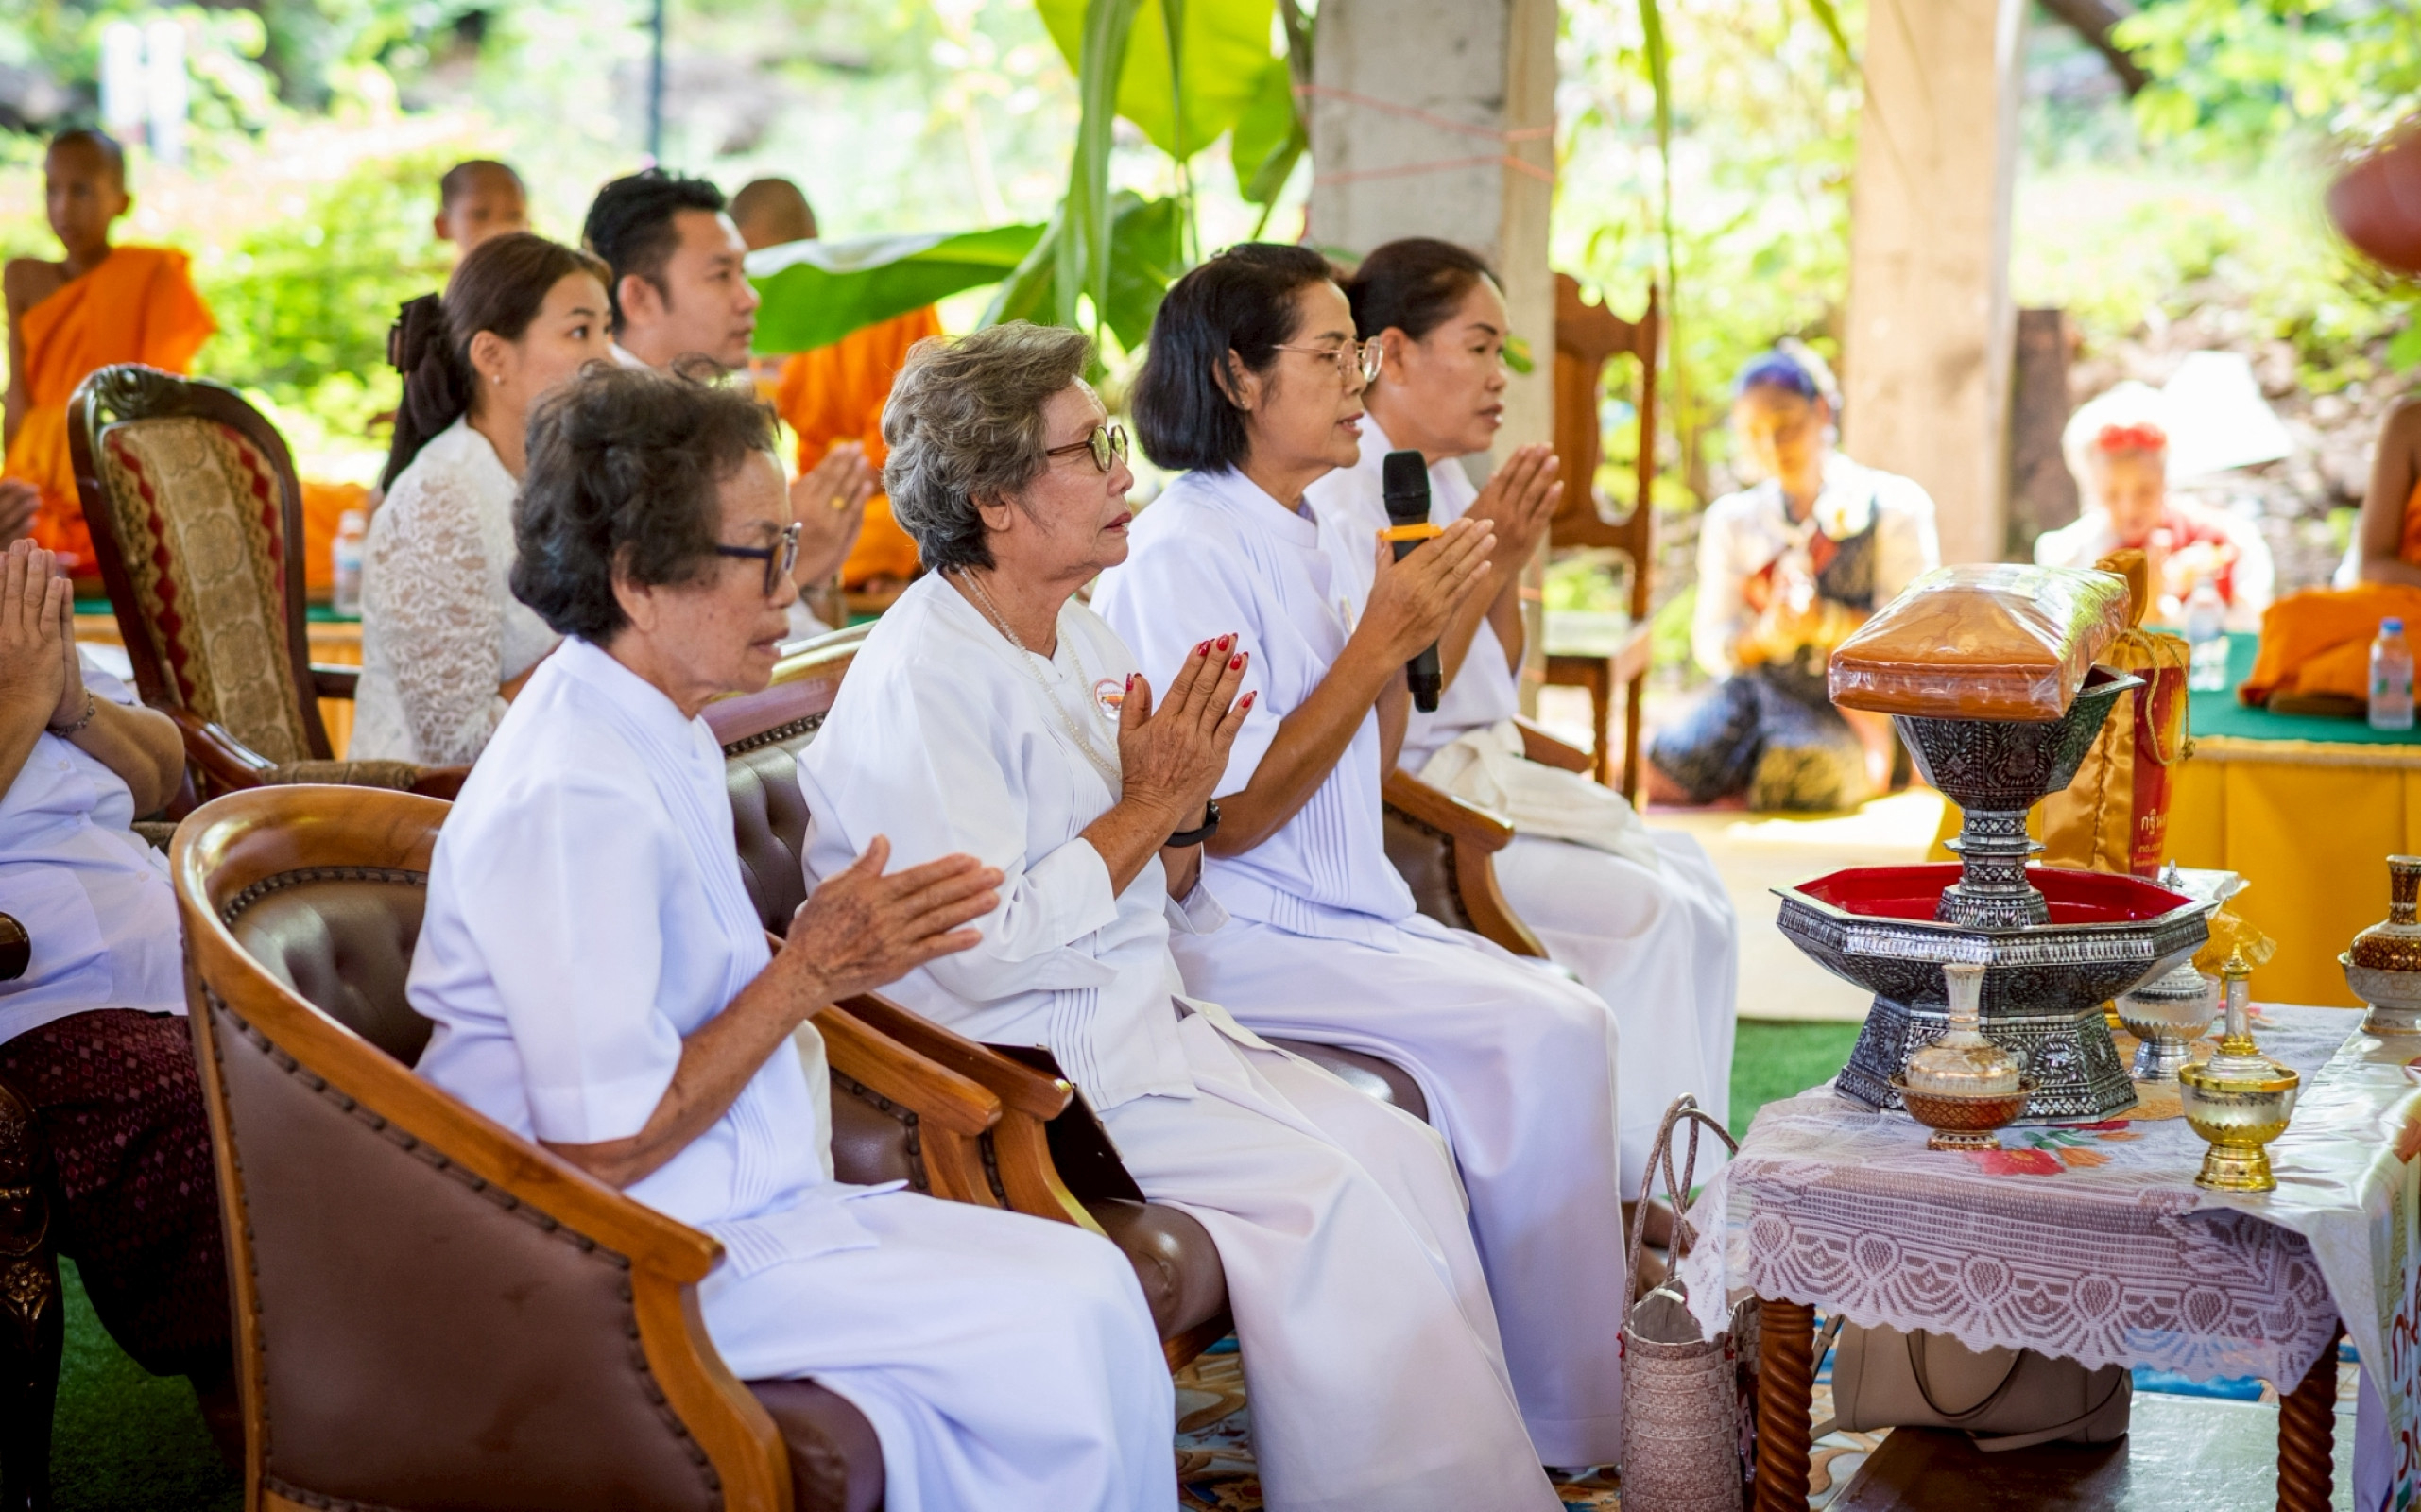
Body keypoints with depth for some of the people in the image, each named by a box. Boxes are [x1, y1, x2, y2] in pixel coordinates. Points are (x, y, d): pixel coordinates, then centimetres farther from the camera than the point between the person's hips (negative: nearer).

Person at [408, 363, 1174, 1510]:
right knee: (1049, 1335, -17)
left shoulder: (665, 738, 10)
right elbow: (602, 1149, -23)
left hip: (753, 1201, 9)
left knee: (1089, 1279, -4)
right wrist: (810, 973, -17)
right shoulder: (573, 802, -23)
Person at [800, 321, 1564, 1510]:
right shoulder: (919, 684, -17)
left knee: (1401, 1153, -5)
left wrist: (1183, 812, -6)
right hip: (1032, 1065, -9)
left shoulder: (1079, 637, 11)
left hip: (1146, 1018, 9)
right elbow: (986, 953, -24)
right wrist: (1145, 808, -16)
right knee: (1318, 1190, -19)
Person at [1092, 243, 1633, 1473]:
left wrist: (1406, 629, 1)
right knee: (1543, 1031, -18)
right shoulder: (1184, 553, -14)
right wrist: (1380, 639, -17)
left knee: (1566, 1016, -8)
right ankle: (1565, 1419, -6)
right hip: (1232, 937, -9)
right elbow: (1229, 818, -18)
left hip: (1340, 912, 9)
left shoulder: (1291, 537, 14)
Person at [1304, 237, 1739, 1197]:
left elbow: (1497, 687, 14)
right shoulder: (1340, 499, -17)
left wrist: (1509, 561, -2)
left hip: (1486, 775, 9)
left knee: (1695, 889, -3)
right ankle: (1648, 1186, -5)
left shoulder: (1443, 485, 11)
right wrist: (1483, 563, -20)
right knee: (1644, 910, -17)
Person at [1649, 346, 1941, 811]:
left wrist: (1827, 623, -17)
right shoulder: (1732, 519, 17)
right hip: (1754, 685, 2)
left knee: (1802, 765, -37)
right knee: (1675, 761, -31)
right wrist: (1766, 636, -13)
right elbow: (1709, 644, 9)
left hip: (1849, 703, -2)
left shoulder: (1892, 507, 7)